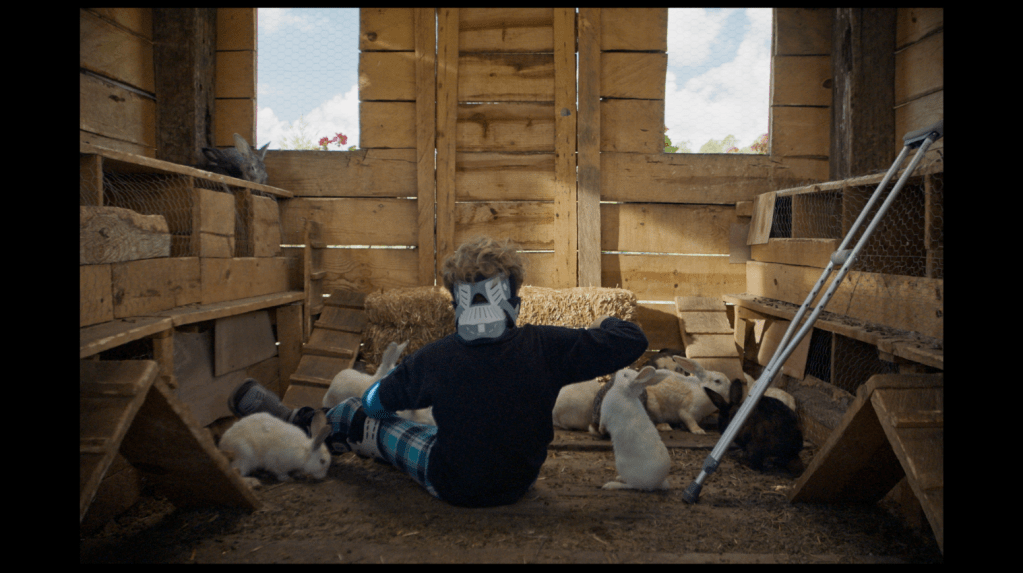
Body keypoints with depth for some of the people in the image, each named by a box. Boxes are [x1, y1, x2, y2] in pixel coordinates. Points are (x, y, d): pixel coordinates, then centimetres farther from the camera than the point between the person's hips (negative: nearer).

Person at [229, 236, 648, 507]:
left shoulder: (435, 358, -23)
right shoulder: (543, 347, -24)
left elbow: (377, 400, -3)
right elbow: (632, 342, -16)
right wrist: (606, 323, 6)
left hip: (453, 486, -2)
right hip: (518, 483, 3)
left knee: (365, 420, 20)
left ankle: (291, 423, 46)